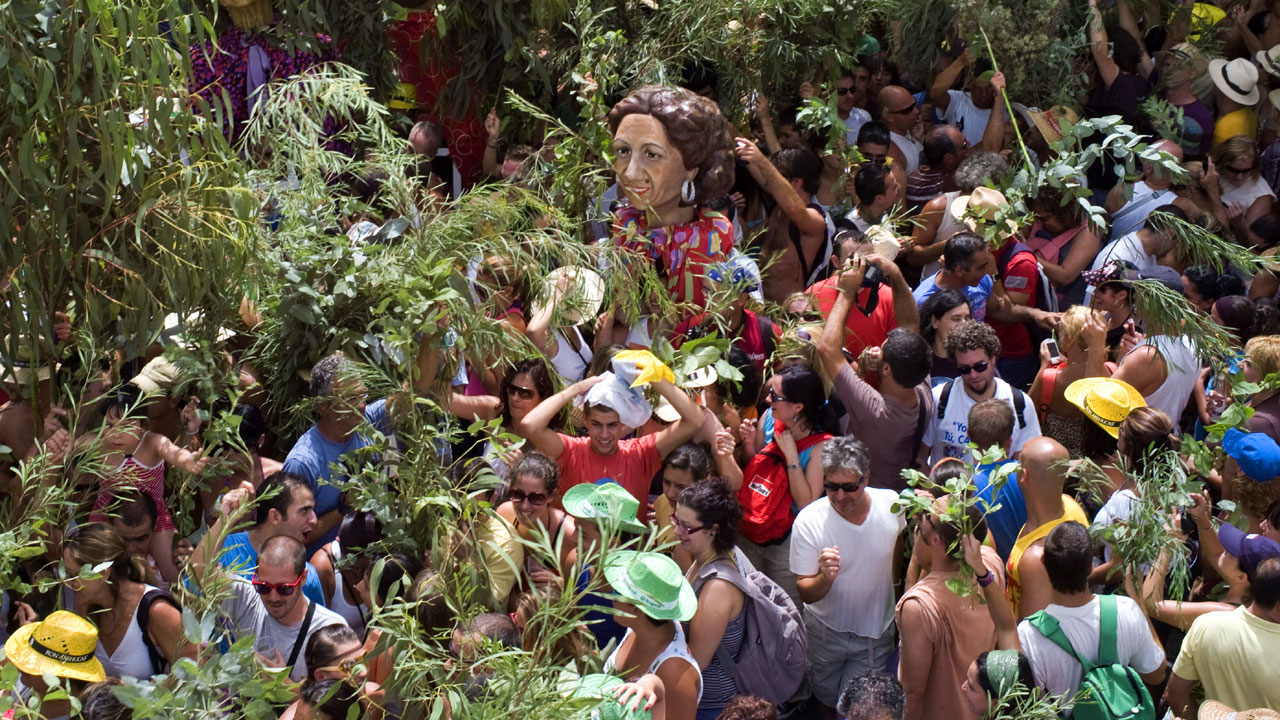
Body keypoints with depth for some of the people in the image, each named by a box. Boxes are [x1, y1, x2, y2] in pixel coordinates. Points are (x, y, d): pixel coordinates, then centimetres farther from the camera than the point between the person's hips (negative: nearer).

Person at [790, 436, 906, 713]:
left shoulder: (891, 504, -17)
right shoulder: (808, 521, -25)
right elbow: (806, 594, -22)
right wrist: (825, 578, -43)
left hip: (877, 629, 1)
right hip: (826, 630, -1)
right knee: (826, 698, 19)